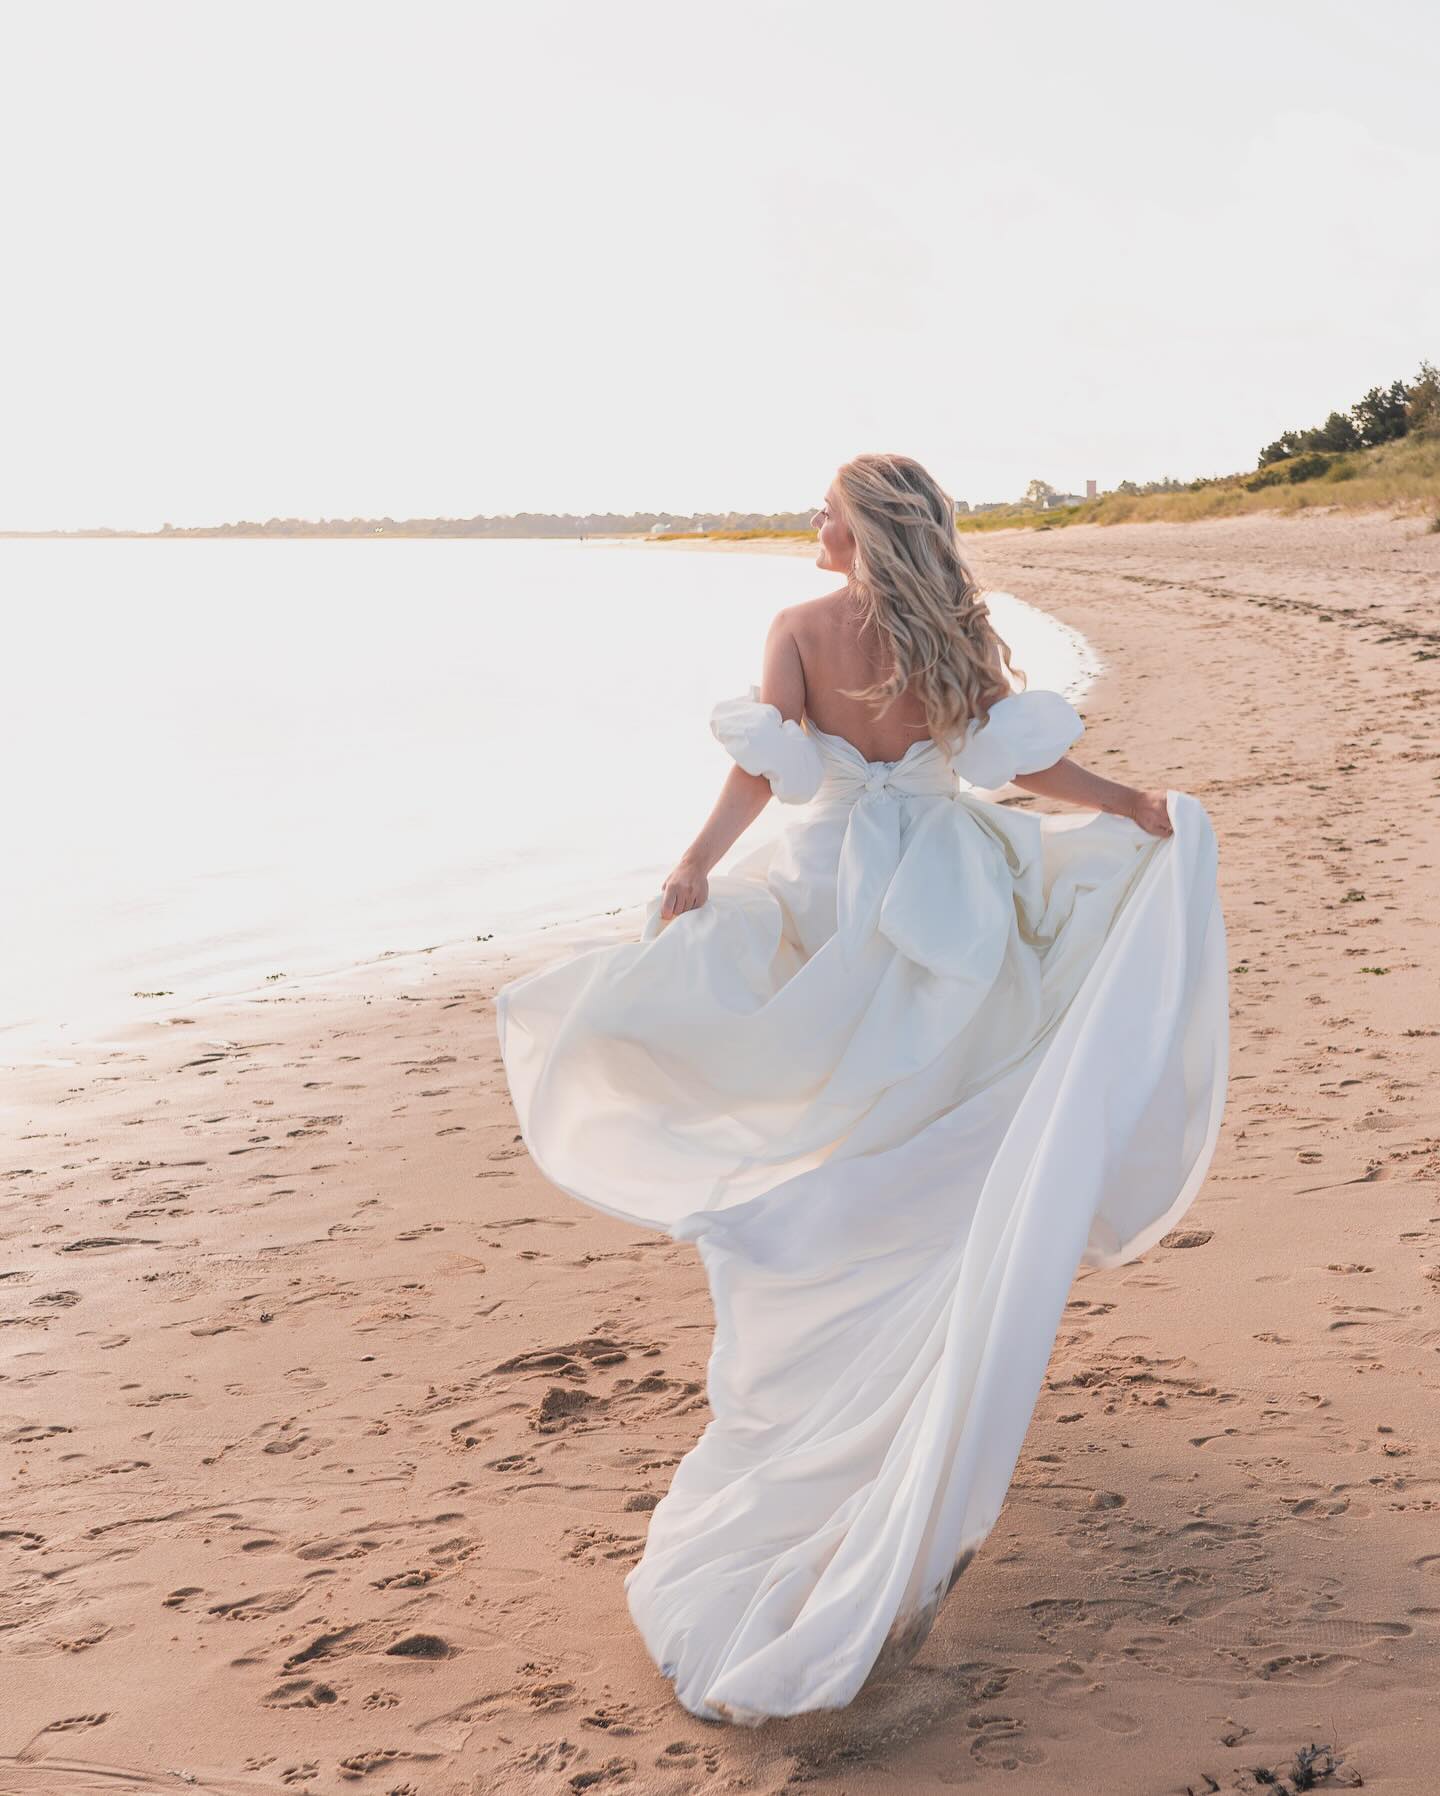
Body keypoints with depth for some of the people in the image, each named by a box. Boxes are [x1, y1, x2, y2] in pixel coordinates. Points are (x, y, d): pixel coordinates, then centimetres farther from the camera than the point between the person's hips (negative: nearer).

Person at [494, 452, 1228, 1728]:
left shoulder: (800, 630, -6)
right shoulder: (960, 634, 0)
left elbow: (766, 767, -15)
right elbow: (1029, 764, -2)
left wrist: (696, 869, -9)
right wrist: (1134, 808, 12)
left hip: (835, 893, -1)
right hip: (949, 903, 2)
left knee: (839, 1121, 12)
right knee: (945, 1145, 11)